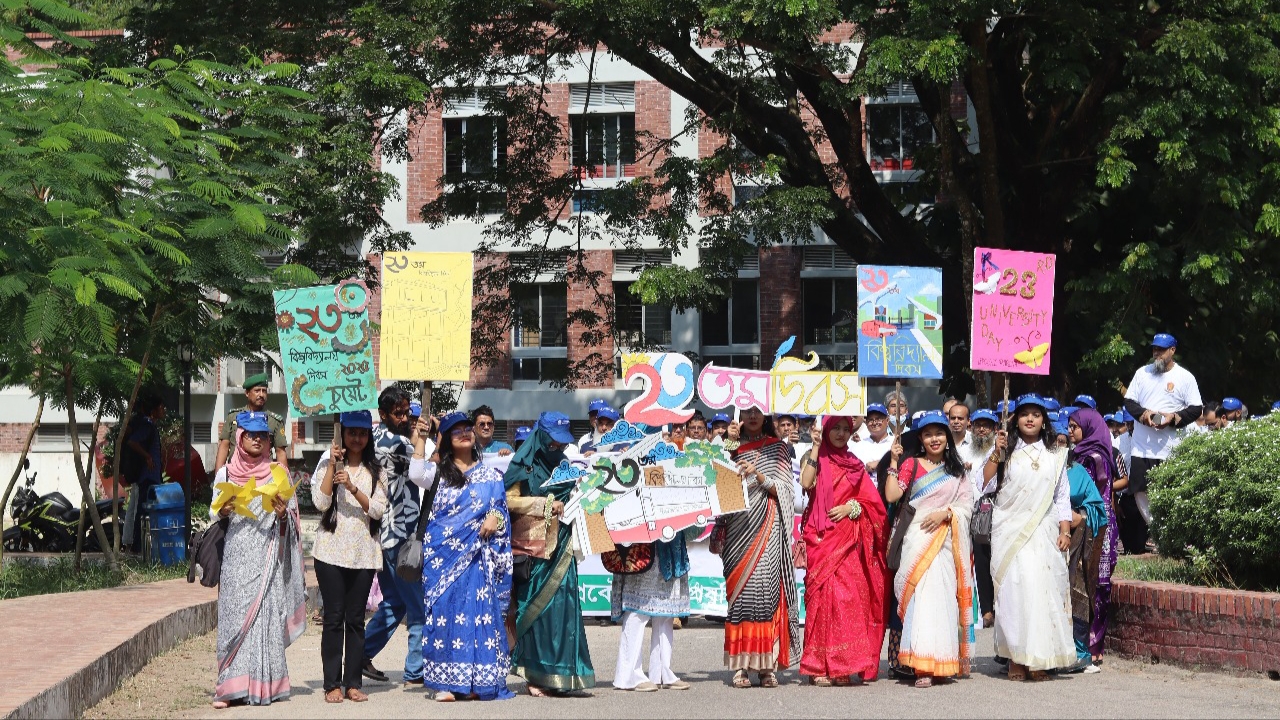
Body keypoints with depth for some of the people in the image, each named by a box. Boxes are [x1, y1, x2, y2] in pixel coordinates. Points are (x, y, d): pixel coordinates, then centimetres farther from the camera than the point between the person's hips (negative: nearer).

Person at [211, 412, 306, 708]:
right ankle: (231, 686, -2)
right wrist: (222, 512, -7)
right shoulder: (226, 473, 10)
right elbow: (214, 514, 14)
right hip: (235, 554, 1)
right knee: (233, 615, -3)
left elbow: (291, 516, 9)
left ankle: (262, 685, -1)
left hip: (266, 554, -1)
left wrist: (282, 514, -12)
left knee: (264, 614, -5)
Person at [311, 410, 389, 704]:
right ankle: (332, 684, 1)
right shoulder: (327, 465, 5)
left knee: (355, 620, 4)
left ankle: (353, 683, 8)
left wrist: (353, 487, -16)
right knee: (334, 619, -2)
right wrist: (332, 465, -12)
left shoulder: (375, 471, 10)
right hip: (331, 552, -2)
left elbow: (378, 510, -3)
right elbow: (320, 502, -9)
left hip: (363, 554, 2)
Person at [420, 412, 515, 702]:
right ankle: (446, 681, -2)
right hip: (444, 554, -1)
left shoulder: (489, 475, 13)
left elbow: (501, 506, 11)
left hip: (477, 555, 1)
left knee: (480, 610, -4)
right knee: (445, 610, -4)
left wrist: (495, 518, -11)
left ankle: (477, 681, 0)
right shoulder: (438, 472, 11)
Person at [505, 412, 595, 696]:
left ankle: (559, 674, 2)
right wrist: (545, 505, -14)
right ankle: (536, 675, -3)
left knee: (563, 606, -1)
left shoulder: (564, 465, 17)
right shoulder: (524, 465, -1)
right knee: (536, 608, -6)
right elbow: (509, 500, -9)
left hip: (560, 549, 5)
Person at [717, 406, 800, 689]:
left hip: (766, 527, -2)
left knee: (766, 586, -10)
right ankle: (740, 665, -3)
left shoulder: (777, 448, 11)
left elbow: (783, 490, 1)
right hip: (738, 526, 2)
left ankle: (768, 664, -8)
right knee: (739, 590, -5)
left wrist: (758, 475, -15)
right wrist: (718, 530, 12)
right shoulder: (734, 449, 15)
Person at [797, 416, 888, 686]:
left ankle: (842, 667, 1)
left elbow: (871, 501, 14)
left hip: (849, 538, 3)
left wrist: (851, 507, -5)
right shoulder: (814, 458, 7)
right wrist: (815, 448, -10)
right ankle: (819, 667, -9)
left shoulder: (855, 465, 17)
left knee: (850, 596, -4)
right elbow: (806, 483, -13)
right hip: (822, 535, -3)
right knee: (824, 593, -11)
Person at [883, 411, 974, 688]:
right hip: (917, 538, -3)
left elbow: (967, 503, 9)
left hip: (946, 540, 3)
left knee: (944, 597, -2)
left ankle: (944, 661, 6)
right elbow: (892, 495, -4)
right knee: (922, 597, -13)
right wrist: (893, 463, -3)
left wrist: (945, 513, -7)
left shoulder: (957, 470, 18)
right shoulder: (911, 464, 7)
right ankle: (923, 667, -18)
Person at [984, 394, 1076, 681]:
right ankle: (1016, 658, -6)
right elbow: (986, 485, -1)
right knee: (1014, 587, -9)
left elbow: (1062, 498, 13)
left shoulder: (1055, 456, 14)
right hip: (1009, 531, -1)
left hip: (1043, 532, 1)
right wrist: (996, 454, -8)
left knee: (1043, 588, -7)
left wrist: (1065, 531, 3)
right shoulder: (1007, 452, 9)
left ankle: (1039, 659, -4)